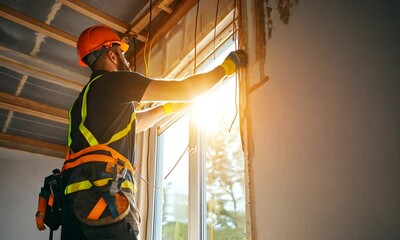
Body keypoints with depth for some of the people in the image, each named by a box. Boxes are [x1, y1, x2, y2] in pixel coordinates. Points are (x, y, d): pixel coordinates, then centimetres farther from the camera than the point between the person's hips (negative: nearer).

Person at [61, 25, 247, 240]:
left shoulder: (88, 95, 25)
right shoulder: (114, 81, 0)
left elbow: (134, 123, 38)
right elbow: (185, 90, -2)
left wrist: (170, 106, 42)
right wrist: (228, 66, 11)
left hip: (76, 198, 9)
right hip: (103, 196, -9)